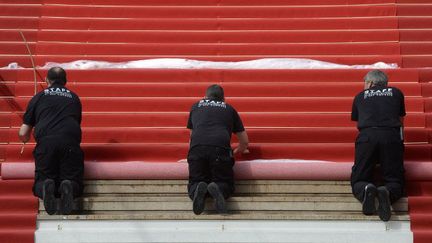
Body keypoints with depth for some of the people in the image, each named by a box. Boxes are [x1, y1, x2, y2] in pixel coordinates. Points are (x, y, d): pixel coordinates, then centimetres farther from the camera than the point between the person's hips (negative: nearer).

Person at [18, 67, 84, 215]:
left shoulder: (38, 97, 21)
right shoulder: (73, 97, 26)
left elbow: (23, 134, 20)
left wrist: (26, 141, 44)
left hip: (46, 143, -1)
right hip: (71, 141, 1)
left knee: (40, 182, 13)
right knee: (74, 181, 11)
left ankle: (47, 187, -23)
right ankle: (68, 187, -25)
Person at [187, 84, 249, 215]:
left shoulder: (196, 106, 31)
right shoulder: (229, 109, 28)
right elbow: (245, 141, 33)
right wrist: (239, 150, 56)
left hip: (196, 148, 1)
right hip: (221, 149, -1)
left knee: (194, 184, 16)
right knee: (226, 184, 14)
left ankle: (199, 189, -19)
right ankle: (217, 189, -20)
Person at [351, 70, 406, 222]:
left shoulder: (360, 96, 25)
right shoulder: (396, 93, 27)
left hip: (366, 136, 0)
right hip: (392, 136, 0)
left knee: (358, 180, 8)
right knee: (395, 181, 7)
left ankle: (366, 190, -26)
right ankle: (387, 192, -27)